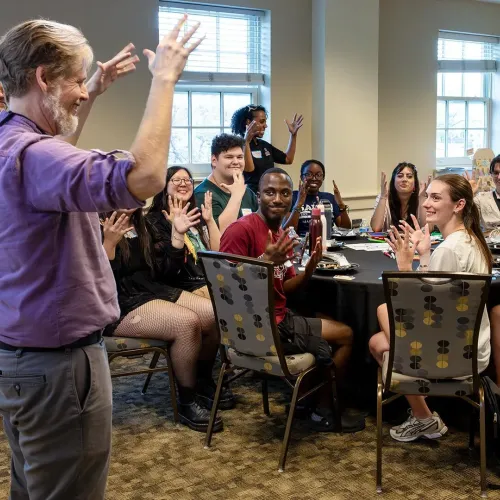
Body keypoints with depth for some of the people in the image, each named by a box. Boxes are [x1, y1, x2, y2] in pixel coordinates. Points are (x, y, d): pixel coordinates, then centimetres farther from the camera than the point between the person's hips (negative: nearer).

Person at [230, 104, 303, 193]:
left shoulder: (264, 145, 15)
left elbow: (288, 159, 17)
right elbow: (248, 169, -27)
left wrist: (293, 135, 11)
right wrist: (246, 141, -36)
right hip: (251, 194, -8)